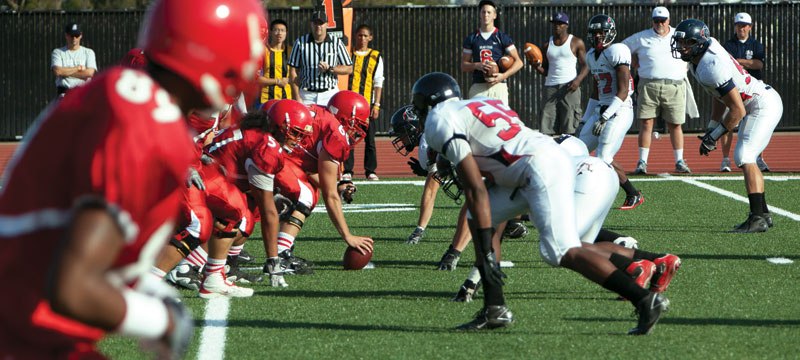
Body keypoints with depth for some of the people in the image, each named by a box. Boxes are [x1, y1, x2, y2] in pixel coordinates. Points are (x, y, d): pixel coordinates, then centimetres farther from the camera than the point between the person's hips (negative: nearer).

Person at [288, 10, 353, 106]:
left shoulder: (336, 43, 4)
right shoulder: (300, 42, 4)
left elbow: (349, 69, 5)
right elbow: (293, 71, 2)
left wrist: (329, 69, -11)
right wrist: (296, 97, -5)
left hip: (330, 95, 0)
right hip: (307, 95, 0)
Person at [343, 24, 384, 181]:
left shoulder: (376, 57, 8)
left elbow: (378, 84, 7)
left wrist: (376, 105, -2)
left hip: (368, 103, 0)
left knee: (369, 138, 1)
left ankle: (370, 170, 8)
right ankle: (347, 171, 4)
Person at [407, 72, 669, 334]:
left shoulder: (440, 122, -2)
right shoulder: (476, 105, 26)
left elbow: (475, 189, -9)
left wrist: (487, 251, -10)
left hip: (542, 171, -10)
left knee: (563, 253, -16)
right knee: (477, 221, 15)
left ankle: (646, 300, -20)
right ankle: (495, 309, 12)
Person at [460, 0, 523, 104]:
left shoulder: (502, 38, 6)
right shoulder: (472, 39, 12)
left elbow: (518, 62, 3)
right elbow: (463, 66, 12)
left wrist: (504, 75, -13)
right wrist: (477, 66, -9)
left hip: (498, 86, -1)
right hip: (478, 87, 2)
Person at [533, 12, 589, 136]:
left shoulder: (576, 43, 4)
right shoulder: (547, 45, 16)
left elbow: (585, 66, 3)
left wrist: (578, 80, -15)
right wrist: (537, 67, -4)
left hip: (569, 87, -4)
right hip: (550, 87, 4)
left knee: (568, 130, -9)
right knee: (545, 129, -4)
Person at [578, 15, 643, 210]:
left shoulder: (617, 52, -13)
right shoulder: (592, 56, 15)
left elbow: (623, 92, -18)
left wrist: (604, 118, -24)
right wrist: (585, 120, 24)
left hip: (619, 111, -9)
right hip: (602, 111, 9)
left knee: (604, 159, -13)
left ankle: (633, 195, 0)